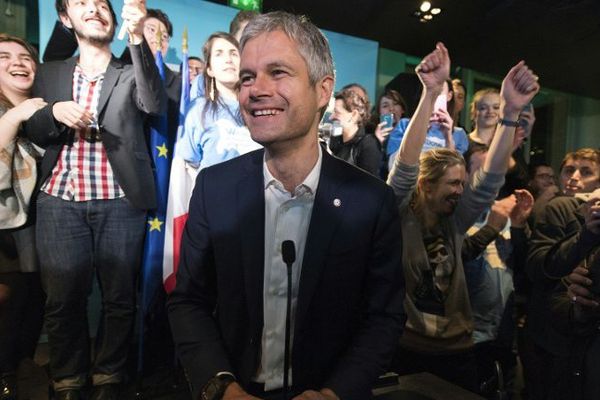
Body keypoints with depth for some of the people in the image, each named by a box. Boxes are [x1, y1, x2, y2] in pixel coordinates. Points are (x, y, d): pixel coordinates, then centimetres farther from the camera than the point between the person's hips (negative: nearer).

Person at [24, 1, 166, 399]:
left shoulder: (131, 74, 8)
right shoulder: (50, 74, 17)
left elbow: (155, 106, -13)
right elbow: (34, 134, 15)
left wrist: (137, 37, -23)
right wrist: (54, 112, -8)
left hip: (120, 203, -2)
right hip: (59, 201, 2)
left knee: (120, 297, 3)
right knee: (63, 297, 4)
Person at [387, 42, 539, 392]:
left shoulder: (455, 221, 2)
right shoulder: (399, 218, -10)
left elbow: (491, 178, -8)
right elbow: (405, 165, -24)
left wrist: (510, 111, -19)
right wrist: (431, 94, -32)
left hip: (457, 349, 5)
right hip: (408, 348, -4)